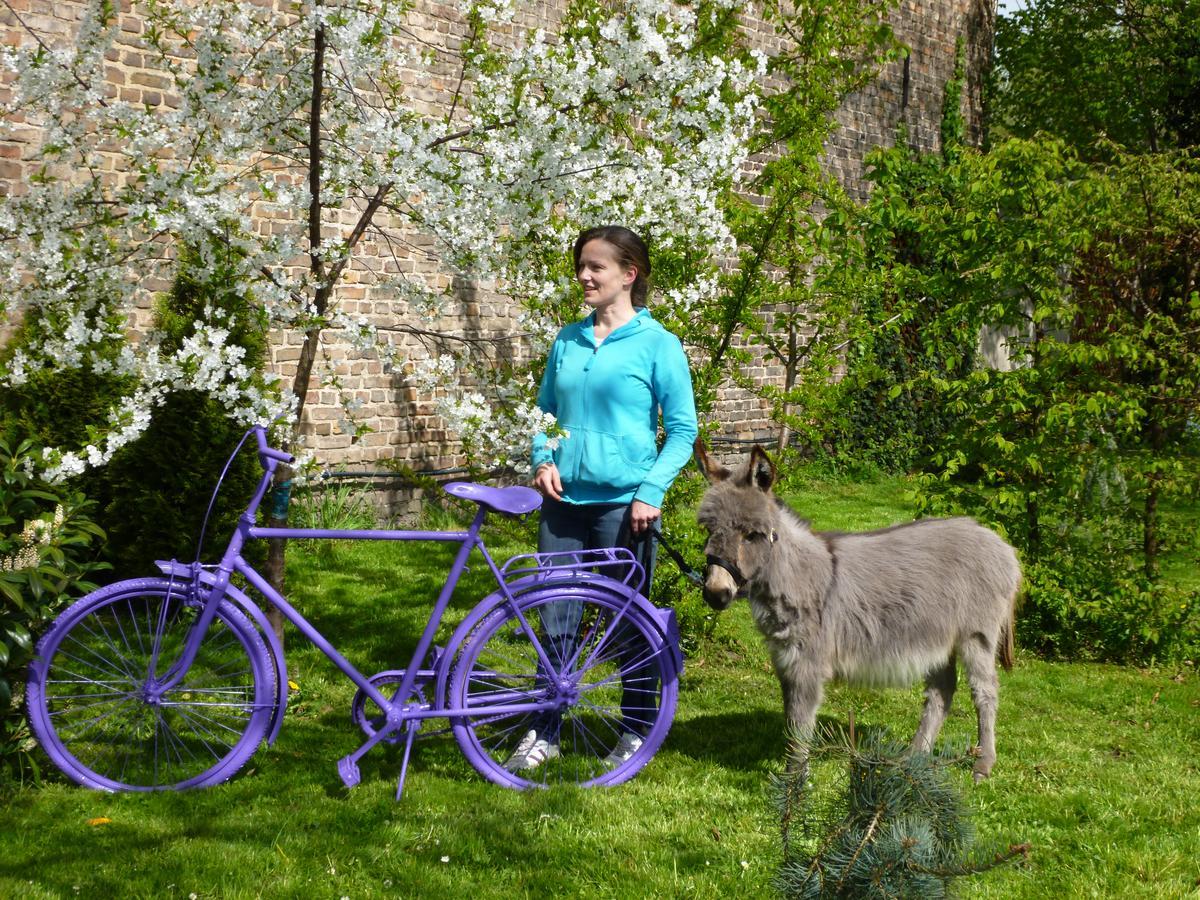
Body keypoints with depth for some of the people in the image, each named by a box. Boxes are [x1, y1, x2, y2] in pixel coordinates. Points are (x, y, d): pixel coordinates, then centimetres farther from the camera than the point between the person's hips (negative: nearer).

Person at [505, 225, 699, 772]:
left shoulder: (656, 343, -5)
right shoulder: (567, 340, 9)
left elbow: (682, 429, -5)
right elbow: (544, 412, 19)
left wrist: (652, 490, -15)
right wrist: (542, 459, 0)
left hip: (623, 505, -4)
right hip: (563, 501, 4)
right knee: (555, 622, 6)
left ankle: (635, 731, 22)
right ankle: (544, 731, 18)